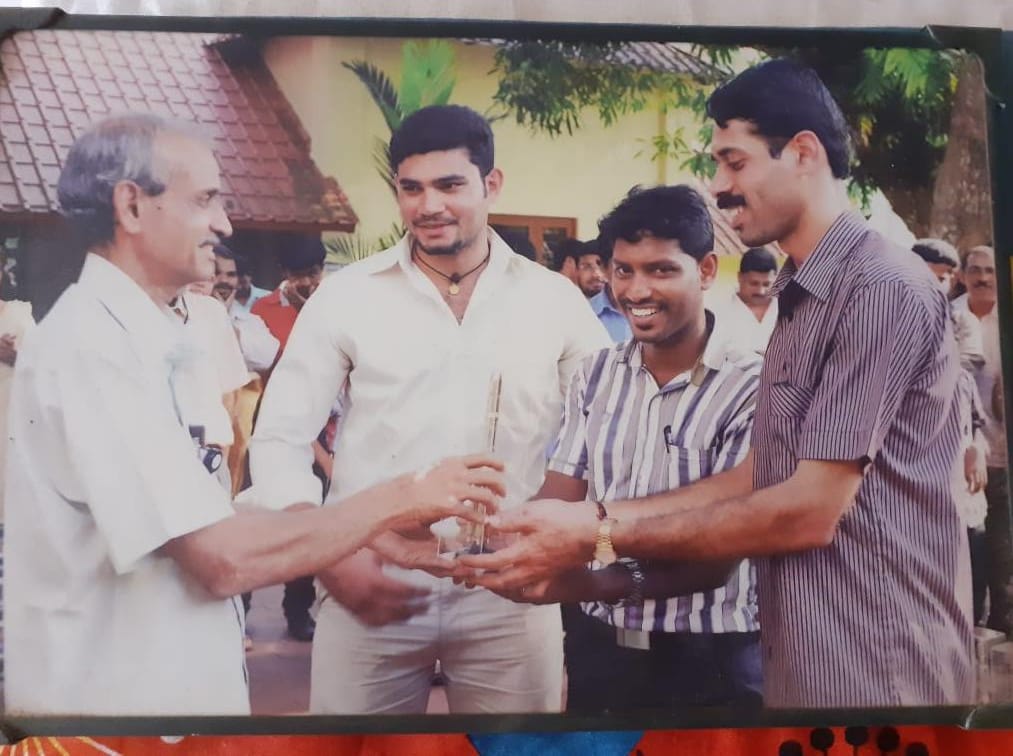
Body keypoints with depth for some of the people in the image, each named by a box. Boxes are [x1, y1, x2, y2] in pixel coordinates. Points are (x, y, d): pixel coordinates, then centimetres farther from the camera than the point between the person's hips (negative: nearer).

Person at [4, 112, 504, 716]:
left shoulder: (127, 335, 8)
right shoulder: (94, 343, -21)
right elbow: (222, 560, -25)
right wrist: (398, 500, -19)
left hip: (158, 678, 8)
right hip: (115, 692, -8)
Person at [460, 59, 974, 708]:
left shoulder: (881, 288, -18)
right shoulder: (804, 298, 12)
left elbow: (810, 511, -22)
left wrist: (601, 537, -18)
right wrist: (599, 518, 0)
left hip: (875, 670, -8)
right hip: (806, 658, 8)